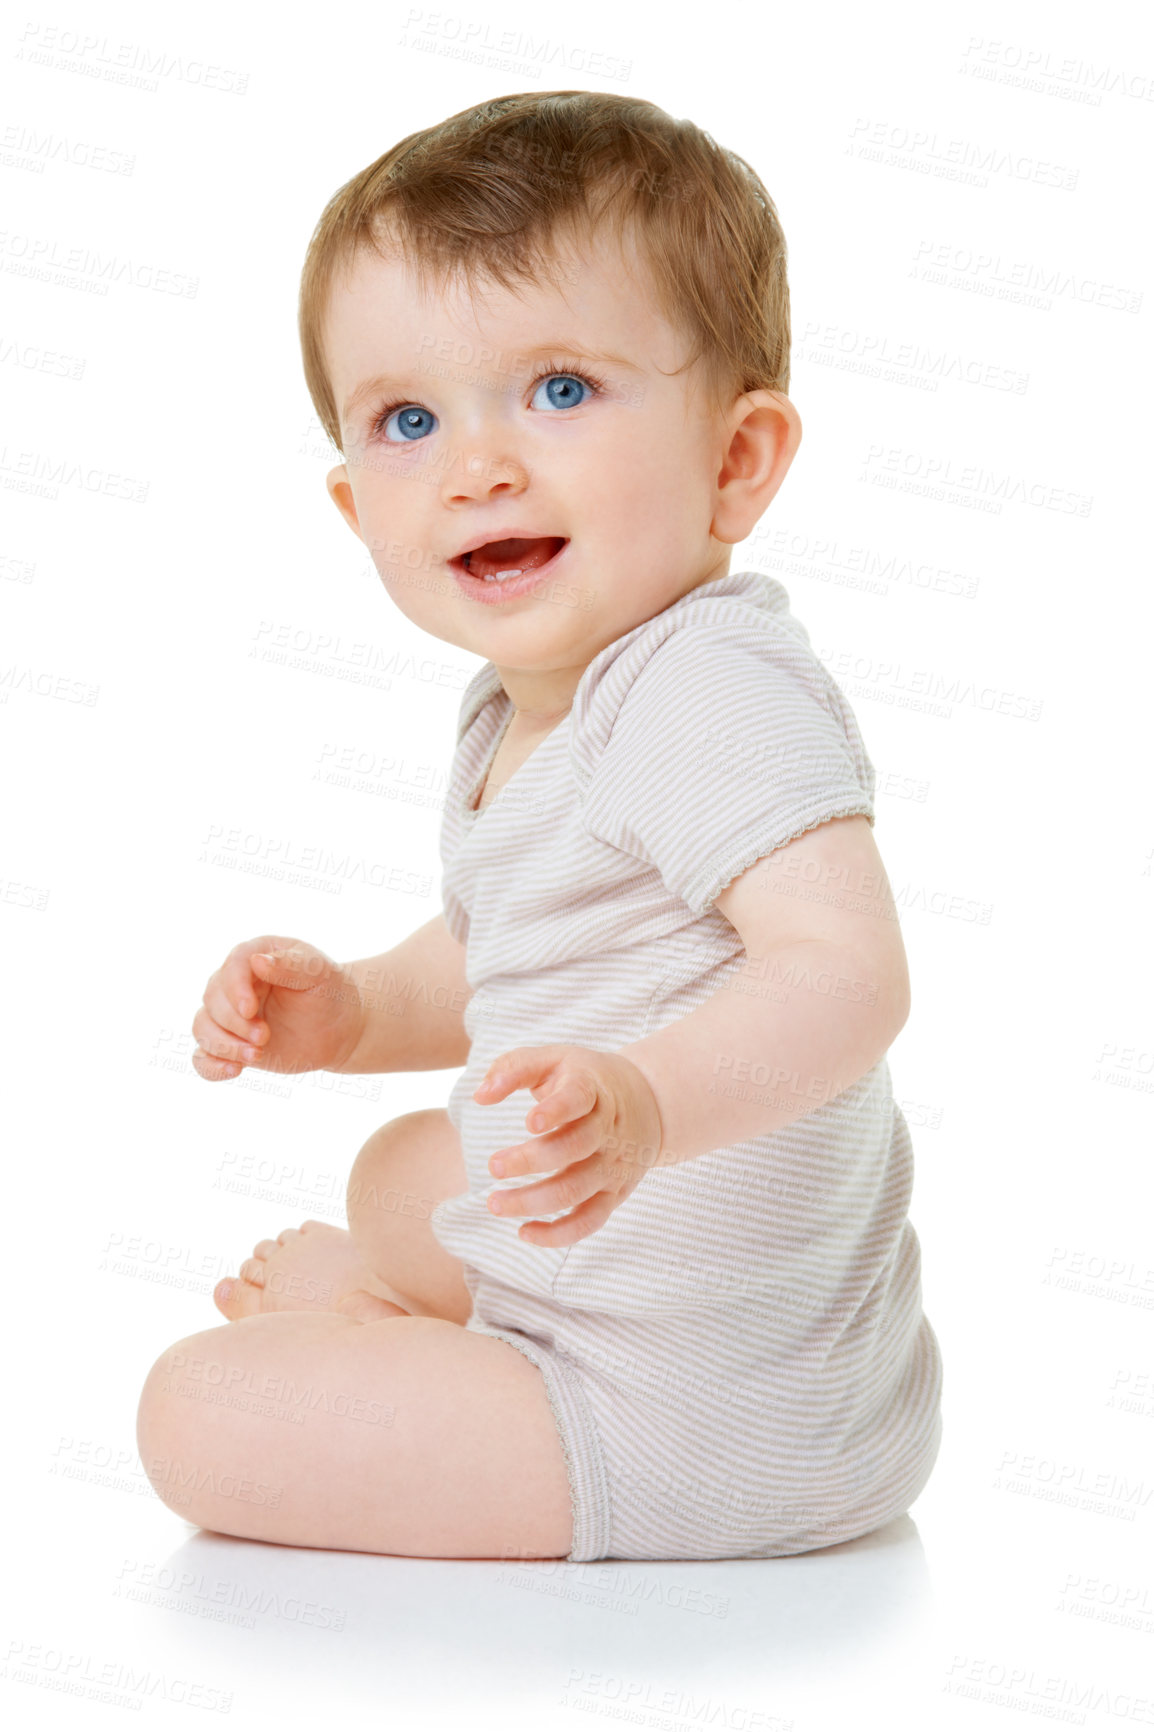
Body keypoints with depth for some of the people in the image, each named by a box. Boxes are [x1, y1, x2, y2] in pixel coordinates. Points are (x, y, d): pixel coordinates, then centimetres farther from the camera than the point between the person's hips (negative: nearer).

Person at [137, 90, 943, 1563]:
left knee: (201, 1417, -10)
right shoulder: (521, 712, 6)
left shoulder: (713, 692, -26)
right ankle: (368, 1306, 59)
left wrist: (649, 1099, -54)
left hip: (706, 1426, -9)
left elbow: (848, 967, -38)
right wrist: (355, 1011, 2)